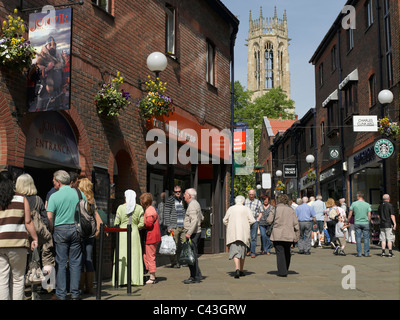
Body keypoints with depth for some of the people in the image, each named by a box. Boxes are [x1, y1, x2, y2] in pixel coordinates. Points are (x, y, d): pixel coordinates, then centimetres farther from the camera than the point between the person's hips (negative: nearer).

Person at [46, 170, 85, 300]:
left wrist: (51, 231, 5)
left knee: (61, 263, 4)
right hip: (76, 230, 3)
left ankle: (61, 294, 7)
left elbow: (49, 218, -9)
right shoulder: (80, 193, 4)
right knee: (75, 262, 7)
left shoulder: (54, 196, -5)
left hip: (60, 230, -3)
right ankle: (75, 293, 11)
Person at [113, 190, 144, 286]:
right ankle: (135, 279, 4)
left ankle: (122, 279, 3)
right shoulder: (139, 208, 0)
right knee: (135, 256, 6)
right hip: (134, 234, 1)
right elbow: (142, 223, -3)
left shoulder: (121, 208, -3)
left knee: (122, 256, 5)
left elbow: (116, 223, -3)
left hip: (122, 234, -1)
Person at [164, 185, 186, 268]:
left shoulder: (182, 200, 15)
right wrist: (168, 226, -12)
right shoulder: (170, 200, -3)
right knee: (174, 246, -2)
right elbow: (166, 214, -6)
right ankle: (174, 263, 6)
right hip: (174, 227, -5)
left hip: (183, 227, 6)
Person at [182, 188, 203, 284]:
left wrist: (189, 233, -25)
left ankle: (195, 277, -4)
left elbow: (194, 220, -24)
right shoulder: (195, 204, 18)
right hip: (195, 232, 10)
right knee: (192, 254, 13)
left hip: (193, 234, -10)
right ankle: (197, 275, 18)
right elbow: (201, 218, 26)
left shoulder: (192, 205, -14)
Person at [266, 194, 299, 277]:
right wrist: (297, 236, 6)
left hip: (278, 235, -3)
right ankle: (286, 270, 27)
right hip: (289, 235, 3)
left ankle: (282, 272, -7)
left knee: (280, 253, -1)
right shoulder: (291, 210, 3)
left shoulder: (276, 209, -3)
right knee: (287, 253, 18)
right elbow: (296, 224, 1)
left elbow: (269, 221, -3)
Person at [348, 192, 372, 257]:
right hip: (365, 223, 0)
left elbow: (350, 214, 3)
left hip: (357, 223, 0)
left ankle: (359, 253, 4)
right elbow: (369, 215, 1)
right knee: (366, 238, 6)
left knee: (358, 238, 4)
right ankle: (366, 253, 8)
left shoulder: (354, 204, -2)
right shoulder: (367, 204, 0)